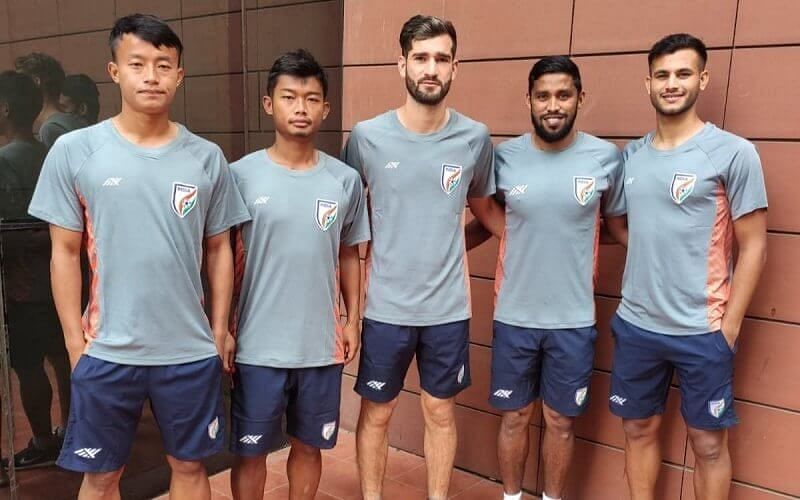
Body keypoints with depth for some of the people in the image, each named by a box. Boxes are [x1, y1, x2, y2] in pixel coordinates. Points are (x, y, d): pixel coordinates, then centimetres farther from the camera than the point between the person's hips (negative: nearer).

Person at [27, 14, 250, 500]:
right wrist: (74, 341, -2)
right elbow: (65, 252, -1)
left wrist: (220, 328, 4)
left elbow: (219, 249, 6)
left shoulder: (207, 157, -1)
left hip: (191, 350, 1)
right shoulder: (74, 151, -5)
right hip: (106, 351, -1)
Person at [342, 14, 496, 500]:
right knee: (377, 412, 14)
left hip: (449, 306, 1)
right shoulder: (367, 137, -6)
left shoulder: (475, 138, -3)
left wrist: (445, 249, 3)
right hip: (386, 305, -1)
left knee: (441, 411, 16)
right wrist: (369, 262, -1)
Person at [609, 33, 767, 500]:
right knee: (639, 428, 16)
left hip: (702, 331, -4)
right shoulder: (630, 155, 5)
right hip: (635, 324, 4)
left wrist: (729, 327, -9)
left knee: (708, 442, 10)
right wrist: (642, 285, 4)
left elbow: (754, 247, -7)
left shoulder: (733, 153, -8)